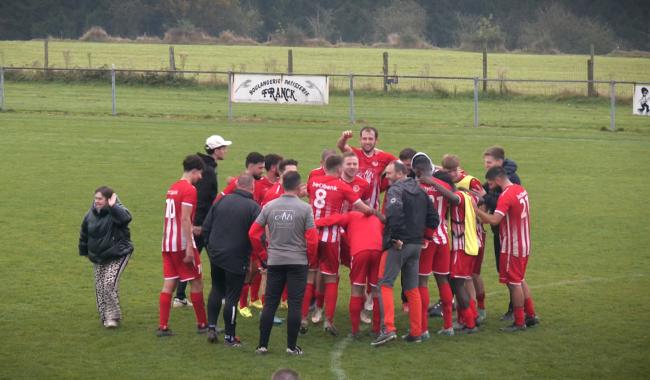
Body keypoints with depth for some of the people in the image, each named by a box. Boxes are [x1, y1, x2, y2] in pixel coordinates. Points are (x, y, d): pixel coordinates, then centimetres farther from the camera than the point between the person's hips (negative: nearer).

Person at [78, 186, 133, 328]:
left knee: (110, 283, -18)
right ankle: (105, 317, 18)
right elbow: (84, 234, 15)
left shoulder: (116, 211, -14)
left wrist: (112, 207, -42)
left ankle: (112, 316, -7)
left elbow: (126, 218, -39)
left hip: (117, 255, -6)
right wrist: (84, 251, 21)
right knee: (100, 287, 6)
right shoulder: (91, 214, 2)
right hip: (98, 257, 6)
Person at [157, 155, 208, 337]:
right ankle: (202, 324, 12)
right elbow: (185, 219, -19)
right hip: (182, 243, -8)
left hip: (168, 243, 8)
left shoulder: (172, 188, 14)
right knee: (196, 282, 5)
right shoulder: (189, 190, -12)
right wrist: (190, 247, -19)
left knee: (168, 284, 6)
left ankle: (163, 326, 3)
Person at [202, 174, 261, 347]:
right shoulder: (253, 207, -11)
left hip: (215, 255, 4)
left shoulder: (222, 201, 2)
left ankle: (211, 327, 17)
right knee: (232, 296, 3)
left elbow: (206, 227, 5)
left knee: (216, 290, 22)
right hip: (237, 259, -4)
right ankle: (229, 336, 9)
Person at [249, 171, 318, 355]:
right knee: (295, 304, 3)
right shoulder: (304, 208, -8)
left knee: (270, 303, 8)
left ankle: (262, 344, 9)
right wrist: (310, 259, 5)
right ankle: (292, 346, 5)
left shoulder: (269, 206, 0)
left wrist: (263, 254, 12)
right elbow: (312, 238, -11)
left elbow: (253, 233, 0)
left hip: (274, 262, 3)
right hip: (298, 261, -3)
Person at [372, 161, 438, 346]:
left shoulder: (396, 189, -9)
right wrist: (420, 232, 15)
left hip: (398, 244, -8)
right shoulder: (419, 191, 15)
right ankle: (416, 332, 14)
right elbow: (433, 217, 15)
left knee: (385, 284, -6)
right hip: (416, 244, 8)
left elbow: (393, 213, -27)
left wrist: (393, 237, -19)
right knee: (412, 288, 13)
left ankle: (388, 328, -17)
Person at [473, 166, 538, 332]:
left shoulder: (506, 196, -22)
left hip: (511, 247, -9)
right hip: (524, 245, 9)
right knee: (520, 281, 19)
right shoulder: (521, 190, 7)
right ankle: (531, 315, 23)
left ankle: (519, 322, 6)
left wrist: (476, 209, -22)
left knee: (514, 283, 0)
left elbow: (494, 220, -30)